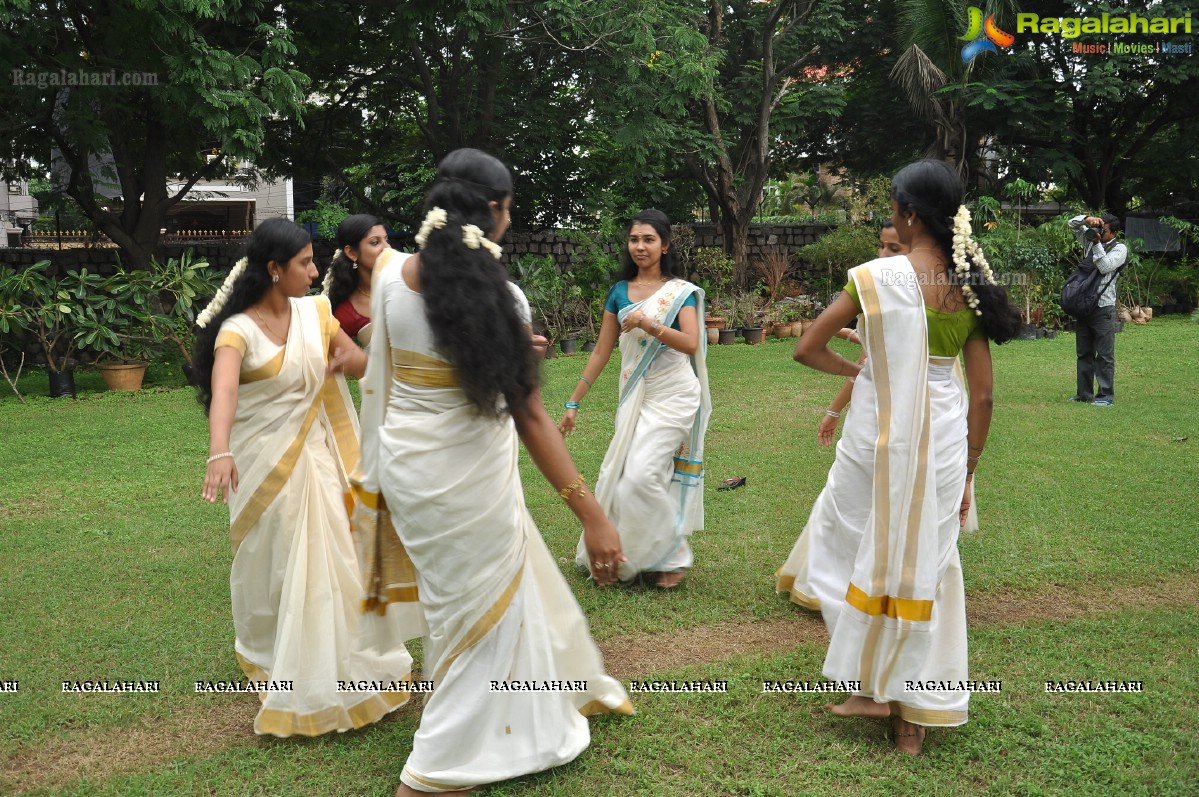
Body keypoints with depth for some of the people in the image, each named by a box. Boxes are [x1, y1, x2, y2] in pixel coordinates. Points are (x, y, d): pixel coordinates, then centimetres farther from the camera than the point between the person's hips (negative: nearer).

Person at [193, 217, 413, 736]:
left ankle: (338, 665, 28)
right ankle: (272, 662, 32)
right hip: (263, 462, -4)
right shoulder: (239, 330, -17)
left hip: (315, 457, 5)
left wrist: (349, 358, -13)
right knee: (276, 568, 9)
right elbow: (223, 390, -35)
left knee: (329, 562, 9)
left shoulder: (314, 313, 0)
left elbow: (362, 364, 11)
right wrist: (219, 453, -53)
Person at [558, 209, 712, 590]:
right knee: (621, 476, 4)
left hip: (672, 394, -5)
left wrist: (648, 325, -32)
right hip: (634, 394, 5)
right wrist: (573, 402, 9)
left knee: (642, 476, -15)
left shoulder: (682, 291, -3)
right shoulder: (619, 292, 9)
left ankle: (671, 556, 4)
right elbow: (601, 351, 11)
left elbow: (691, 344, -17)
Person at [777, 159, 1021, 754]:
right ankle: (915, 713, 23)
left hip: (882, 434, -4)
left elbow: (806, 348, -7)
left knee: (864, 549, 16)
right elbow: (982, 394, 3)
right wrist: (967, 472, 12)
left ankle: (875, 686, 22)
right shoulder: (971, 285, 1)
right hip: (946, 435, 4)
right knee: (929, 561, 13)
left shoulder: (877, 276, -11)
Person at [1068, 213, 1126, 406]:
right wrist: (1087, 219, -4)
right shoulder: (1090, 240, 14)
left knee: (1104, 354, -5)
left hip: (1103, 306, -6)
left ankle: (1106, 395, -2)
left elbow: (1105, 267, -15)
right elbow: (1073, 224, 14)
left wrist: (1097, 244, -15)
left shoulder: (1119, 249, -1)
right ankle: (1084, 393, 16)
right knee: (1083, 353, 10)